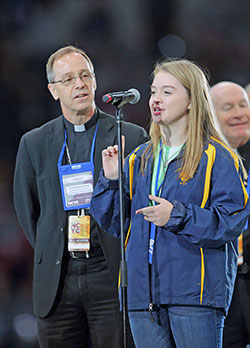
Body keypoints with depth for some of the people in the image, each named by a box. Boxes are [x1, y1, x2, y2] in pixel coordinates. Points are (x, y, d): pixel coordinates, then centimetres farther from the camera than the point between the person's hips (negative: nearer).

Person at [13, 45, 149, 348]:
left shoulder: (132, 138, 3)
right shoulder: (34, 143, 11)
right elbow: (26, 209, 18)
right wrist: (51, 253, 12)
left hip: (111, 278, -2)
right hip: (57, 283, 2)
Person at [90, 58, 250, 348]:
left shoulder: (216, 157, -1)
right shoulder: (139, 159, 18)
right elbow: (115, 224, 18)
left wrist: (177, 216, -17)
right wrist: (111, 180, 2)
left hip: (195, 290, -5)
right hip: (144, 294, 5)